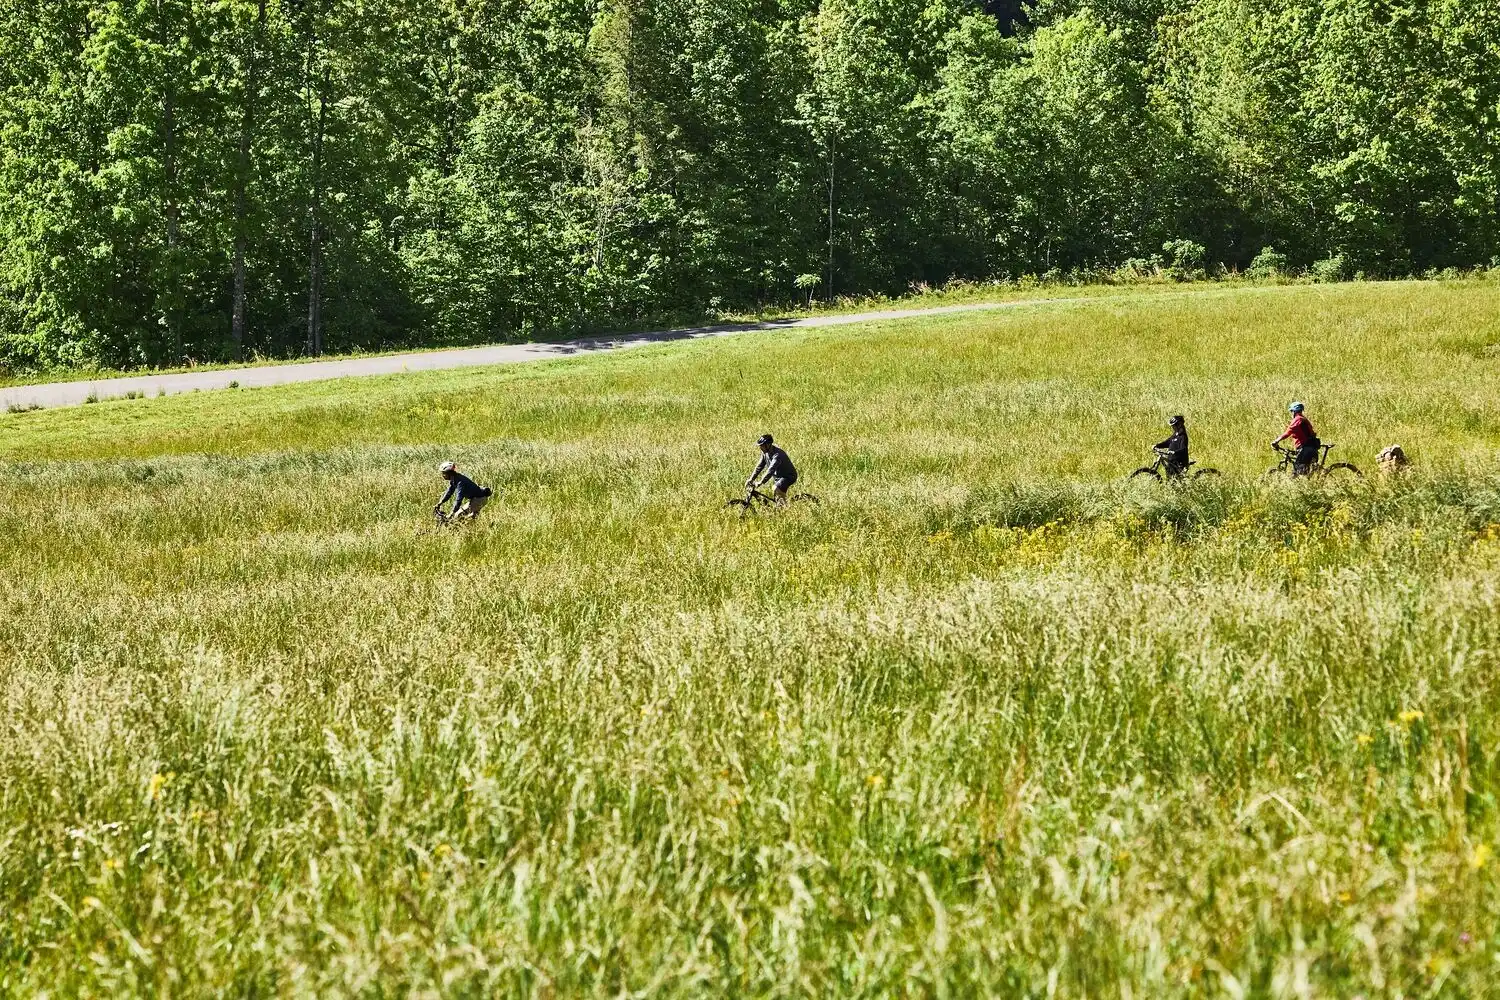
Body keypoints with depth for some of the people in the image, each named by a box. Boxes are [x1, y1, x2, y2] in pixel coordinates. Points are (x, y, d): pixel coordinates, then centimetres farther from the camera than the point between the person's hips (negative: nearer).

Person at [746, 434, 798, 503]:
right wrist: (751, 479, -7)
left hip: (788, 476, -9)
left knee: (776, 490, -30)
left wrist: (761, 482, -46)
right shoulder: (765, 453, -3)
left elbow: (771, 469, -40)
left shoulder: (777, 454, -30)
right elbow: (759, 467, 3)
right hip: (778, 477, 9)